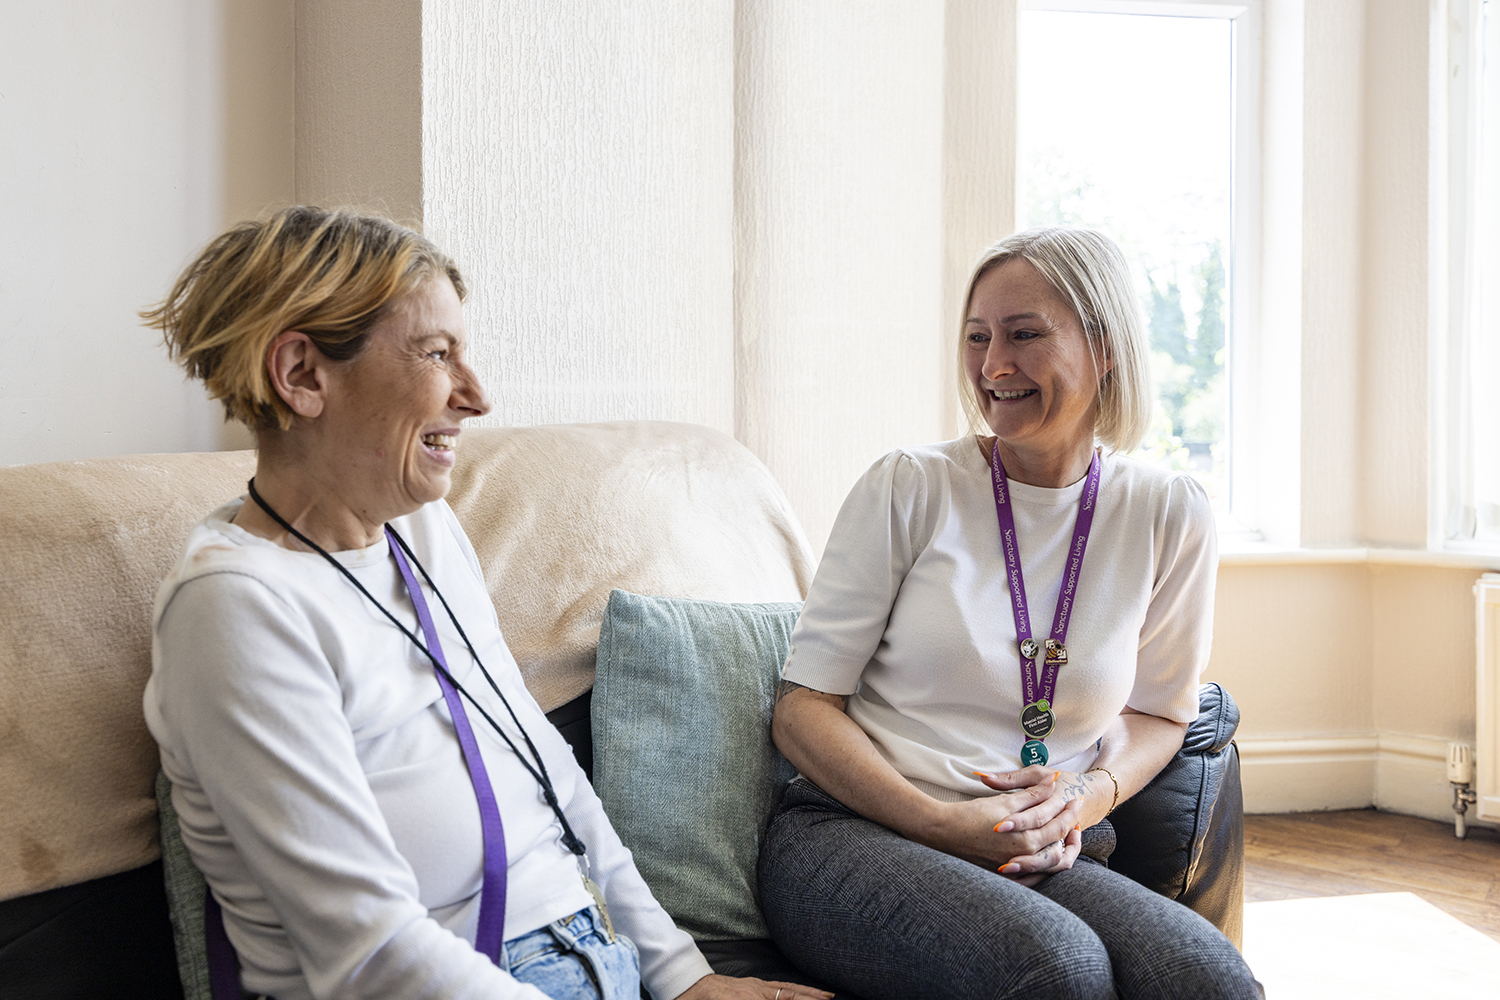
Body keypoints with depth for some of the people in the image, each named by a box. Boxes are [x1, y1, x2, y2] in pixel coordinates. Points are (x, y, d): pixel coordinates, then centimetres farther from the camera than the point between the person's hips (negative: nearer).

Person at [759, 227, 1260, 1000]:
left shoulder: (1169, 517, 6)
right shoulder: (909, 489, -1)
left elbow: (1157, 710, 19)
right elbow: (802, 710, -1)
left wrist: (1091, 792, -4)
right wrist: (945, 824, -15)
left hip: (1037, 858, 3)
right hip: (851, 836, -2)